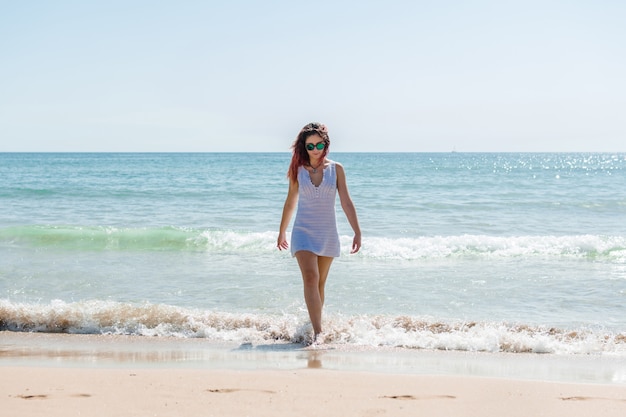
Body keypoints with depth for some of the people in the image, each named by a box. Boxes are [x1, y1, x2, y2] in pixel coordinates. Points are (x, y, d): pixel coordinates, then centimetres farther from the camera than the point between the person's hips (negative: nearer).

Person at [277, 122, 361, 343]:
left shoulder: (336, 169, 0)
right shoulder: (298, 170, 0)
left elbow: (346, 202, 1)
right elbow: (290, 203, 11)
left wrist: (357, 231, -5)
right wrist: (282, 232, 18)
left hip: (328, 234, 2)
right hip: (304, 232, -2)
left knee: (320, 283, 11)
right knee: (310, 278, -17)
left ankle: (316, 323, 26)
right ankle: (317, 332, -24)